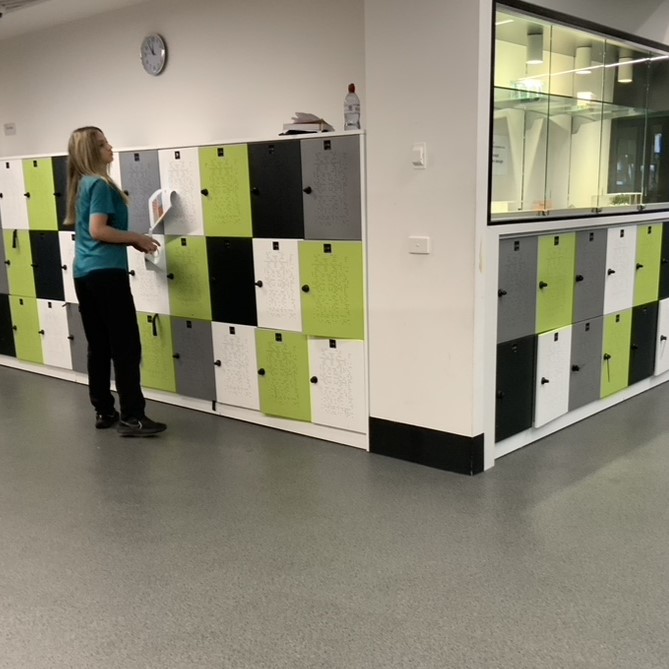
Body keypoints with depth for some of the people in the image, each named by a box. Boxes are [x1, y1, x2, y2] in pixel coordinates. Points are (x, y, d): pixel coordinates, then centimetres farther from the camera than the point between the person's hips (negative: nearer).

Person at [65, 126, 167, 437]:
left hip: (84, 272, 9)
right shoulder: (100, 184, -10)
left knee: (99, 345, 11)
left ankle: (103, 411, 17)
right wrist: (136, 238, -8)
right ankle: (131, 417, -5)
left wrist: (131, 241, 14)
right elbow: (98, 230, -18)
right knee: (126, 346, -6)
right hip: (106, 272, -9)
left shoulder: (82, 184, 17)